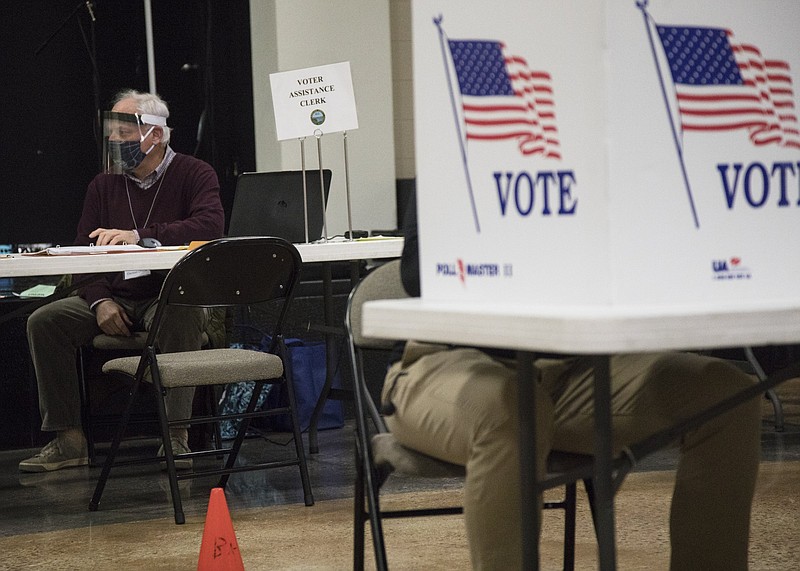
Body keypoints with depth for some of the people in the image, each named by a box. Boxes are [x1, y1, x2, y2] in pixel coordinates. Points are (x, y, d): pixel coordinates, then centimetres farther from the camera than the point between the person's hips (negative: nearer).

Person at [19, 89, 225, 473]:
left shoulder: (194, 175, -2)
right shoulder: (103, 185, 13)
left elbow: (211, 226, -22)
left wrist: (139, 236, -29)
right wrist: (100, 300, -11)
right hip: (117, 300, 5)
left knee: (181, 315, -39)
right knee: (44, 320, -16)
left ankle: (176, 436, -33)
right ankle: (67, 439, -12)